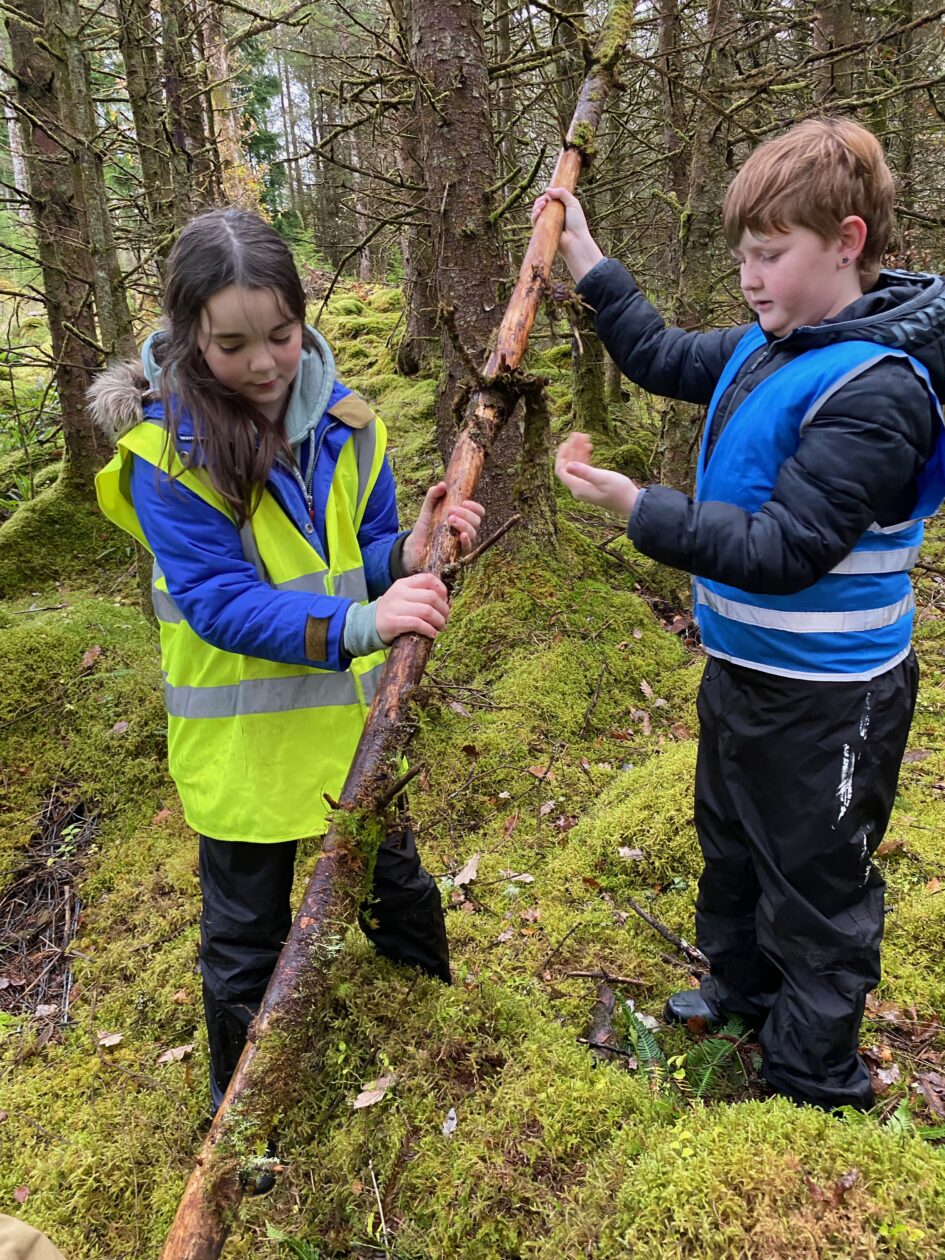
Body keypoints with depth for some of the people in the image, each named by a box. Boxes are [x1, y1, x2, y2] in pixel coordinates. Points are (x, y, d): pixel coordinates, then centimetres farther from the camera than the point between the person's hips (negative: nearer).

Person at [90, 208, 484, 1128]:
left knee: (396, 877, 24)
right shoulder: (166, 451, -18)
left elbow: (361, 556, 1)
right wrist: (355, 624, -37)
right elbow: (218, 600, -24)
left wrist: (411, 554, -22)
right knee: (246, 933, 15)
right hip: (241, 734, -4)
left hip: (353, 712, 4)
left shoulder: (343, 419, -5)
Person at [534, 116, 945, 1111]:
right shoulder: (768, 347, 1)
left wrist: (636, 507, -31)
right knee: (732, 843, 27)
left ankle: (813, 1081, 34)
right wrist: (586, 262, 12)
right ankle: (741, 986, 53)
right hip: (742, 665, 9)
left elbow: (783, 550, -30)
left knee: (815, 883, 11)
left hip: (825, 697, -9)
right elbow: (662, 358, 17)